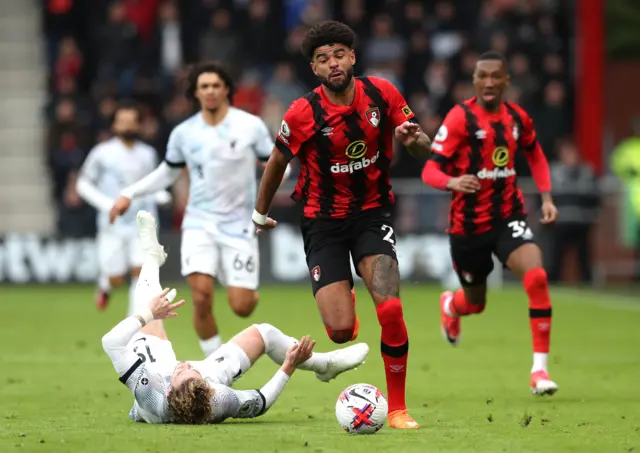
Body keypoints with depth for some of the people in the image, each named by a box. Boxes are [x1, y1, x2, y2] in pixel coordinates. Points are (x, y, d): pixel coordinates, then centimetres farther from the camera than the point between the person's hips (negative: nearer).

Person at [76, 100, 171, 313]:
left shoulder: (147, 154, 6)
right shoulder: (103, 153, -4)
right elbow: (83, 183, 2)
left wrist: (159, 194, -1)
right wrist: (103, 202, -14)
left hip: (142, 223, 2)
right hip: (113, 224, -2)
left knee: (141, 270, -16)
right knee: (116, 280, 1)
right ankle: (104, 284, 39)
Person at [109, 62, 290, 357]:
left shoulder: (250, 126, -5)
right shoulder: (184, 133, 2)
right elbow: (168, 172, 18)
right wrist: (129, 194, 10)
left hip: (238, 225, -1)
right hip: (199, 224, 1)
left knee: (241, 307, -7)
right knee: (201, 298, -17)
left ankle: (250, 291, 33)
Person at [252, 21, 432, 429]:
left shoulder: (382, 93, -8)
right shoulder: (304, 113, -14)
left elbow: (424, 147, 3)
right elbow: (278, 161, 4)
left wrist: (413, 139, -22)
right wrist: (261, 212, 15)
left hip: (372, 213, 1)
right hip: (324, 222, -1)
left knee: (390, 310, -20)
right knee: (341, 331, -10)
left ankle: (398, 408, -3)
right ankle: (344, 301, 32)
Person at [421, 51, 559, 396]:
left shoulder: (517, 117, 0)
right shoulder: (460, 118, -13)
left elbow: (535, 154, 21)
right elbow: (430, 170, -17)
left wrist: (546, 196, 8)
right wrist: (452, 181, -39)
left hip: (508, 216, 2)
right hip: (469, 223, -2)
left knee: (536, 277, -24)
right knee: (475, 303, 15)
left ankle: (540, 368, -17)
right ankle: (450, 305, 56)